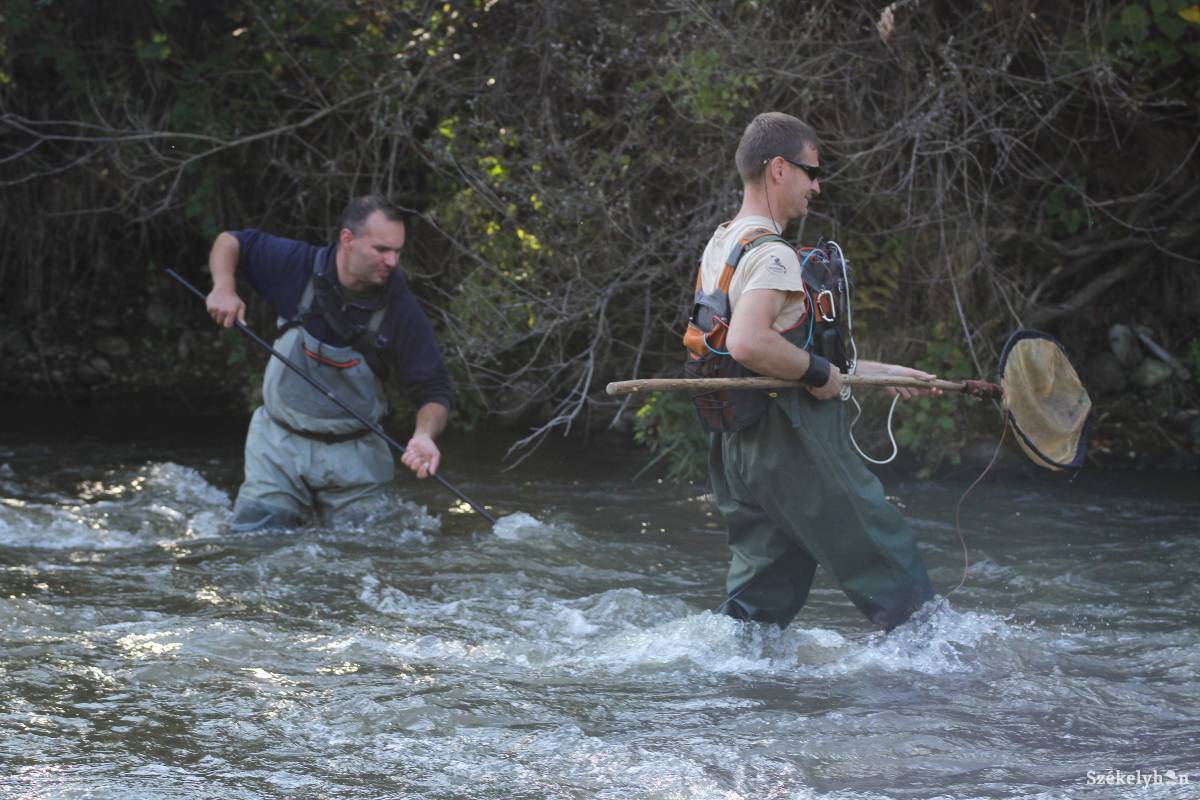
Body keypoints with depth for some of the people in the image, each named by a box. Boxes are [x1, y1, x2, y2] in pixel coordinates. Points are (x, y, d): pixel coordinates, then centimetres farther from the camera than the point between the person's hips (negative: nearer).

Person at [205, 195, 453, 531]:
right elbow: (231, 242, 5)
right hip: (280, 445, 0)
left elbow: (434, 391, -11)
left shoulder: (402, 311, -13)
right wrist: (223, 288, -14)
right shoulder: (298, 267, -10)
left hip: (353, 459, 0)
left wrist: (424, 436, -32)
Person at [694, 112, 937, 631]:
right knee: (892, 575, 3)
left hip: (739, 451, 10)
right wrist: (818, 371, -17)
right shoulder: (770, 253, -16)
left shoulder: (721, 246, 17)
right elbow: (748, 344, -33)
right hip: (794, 450, -9)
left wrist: (882, 372, 26)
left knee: (764, 593, 11)